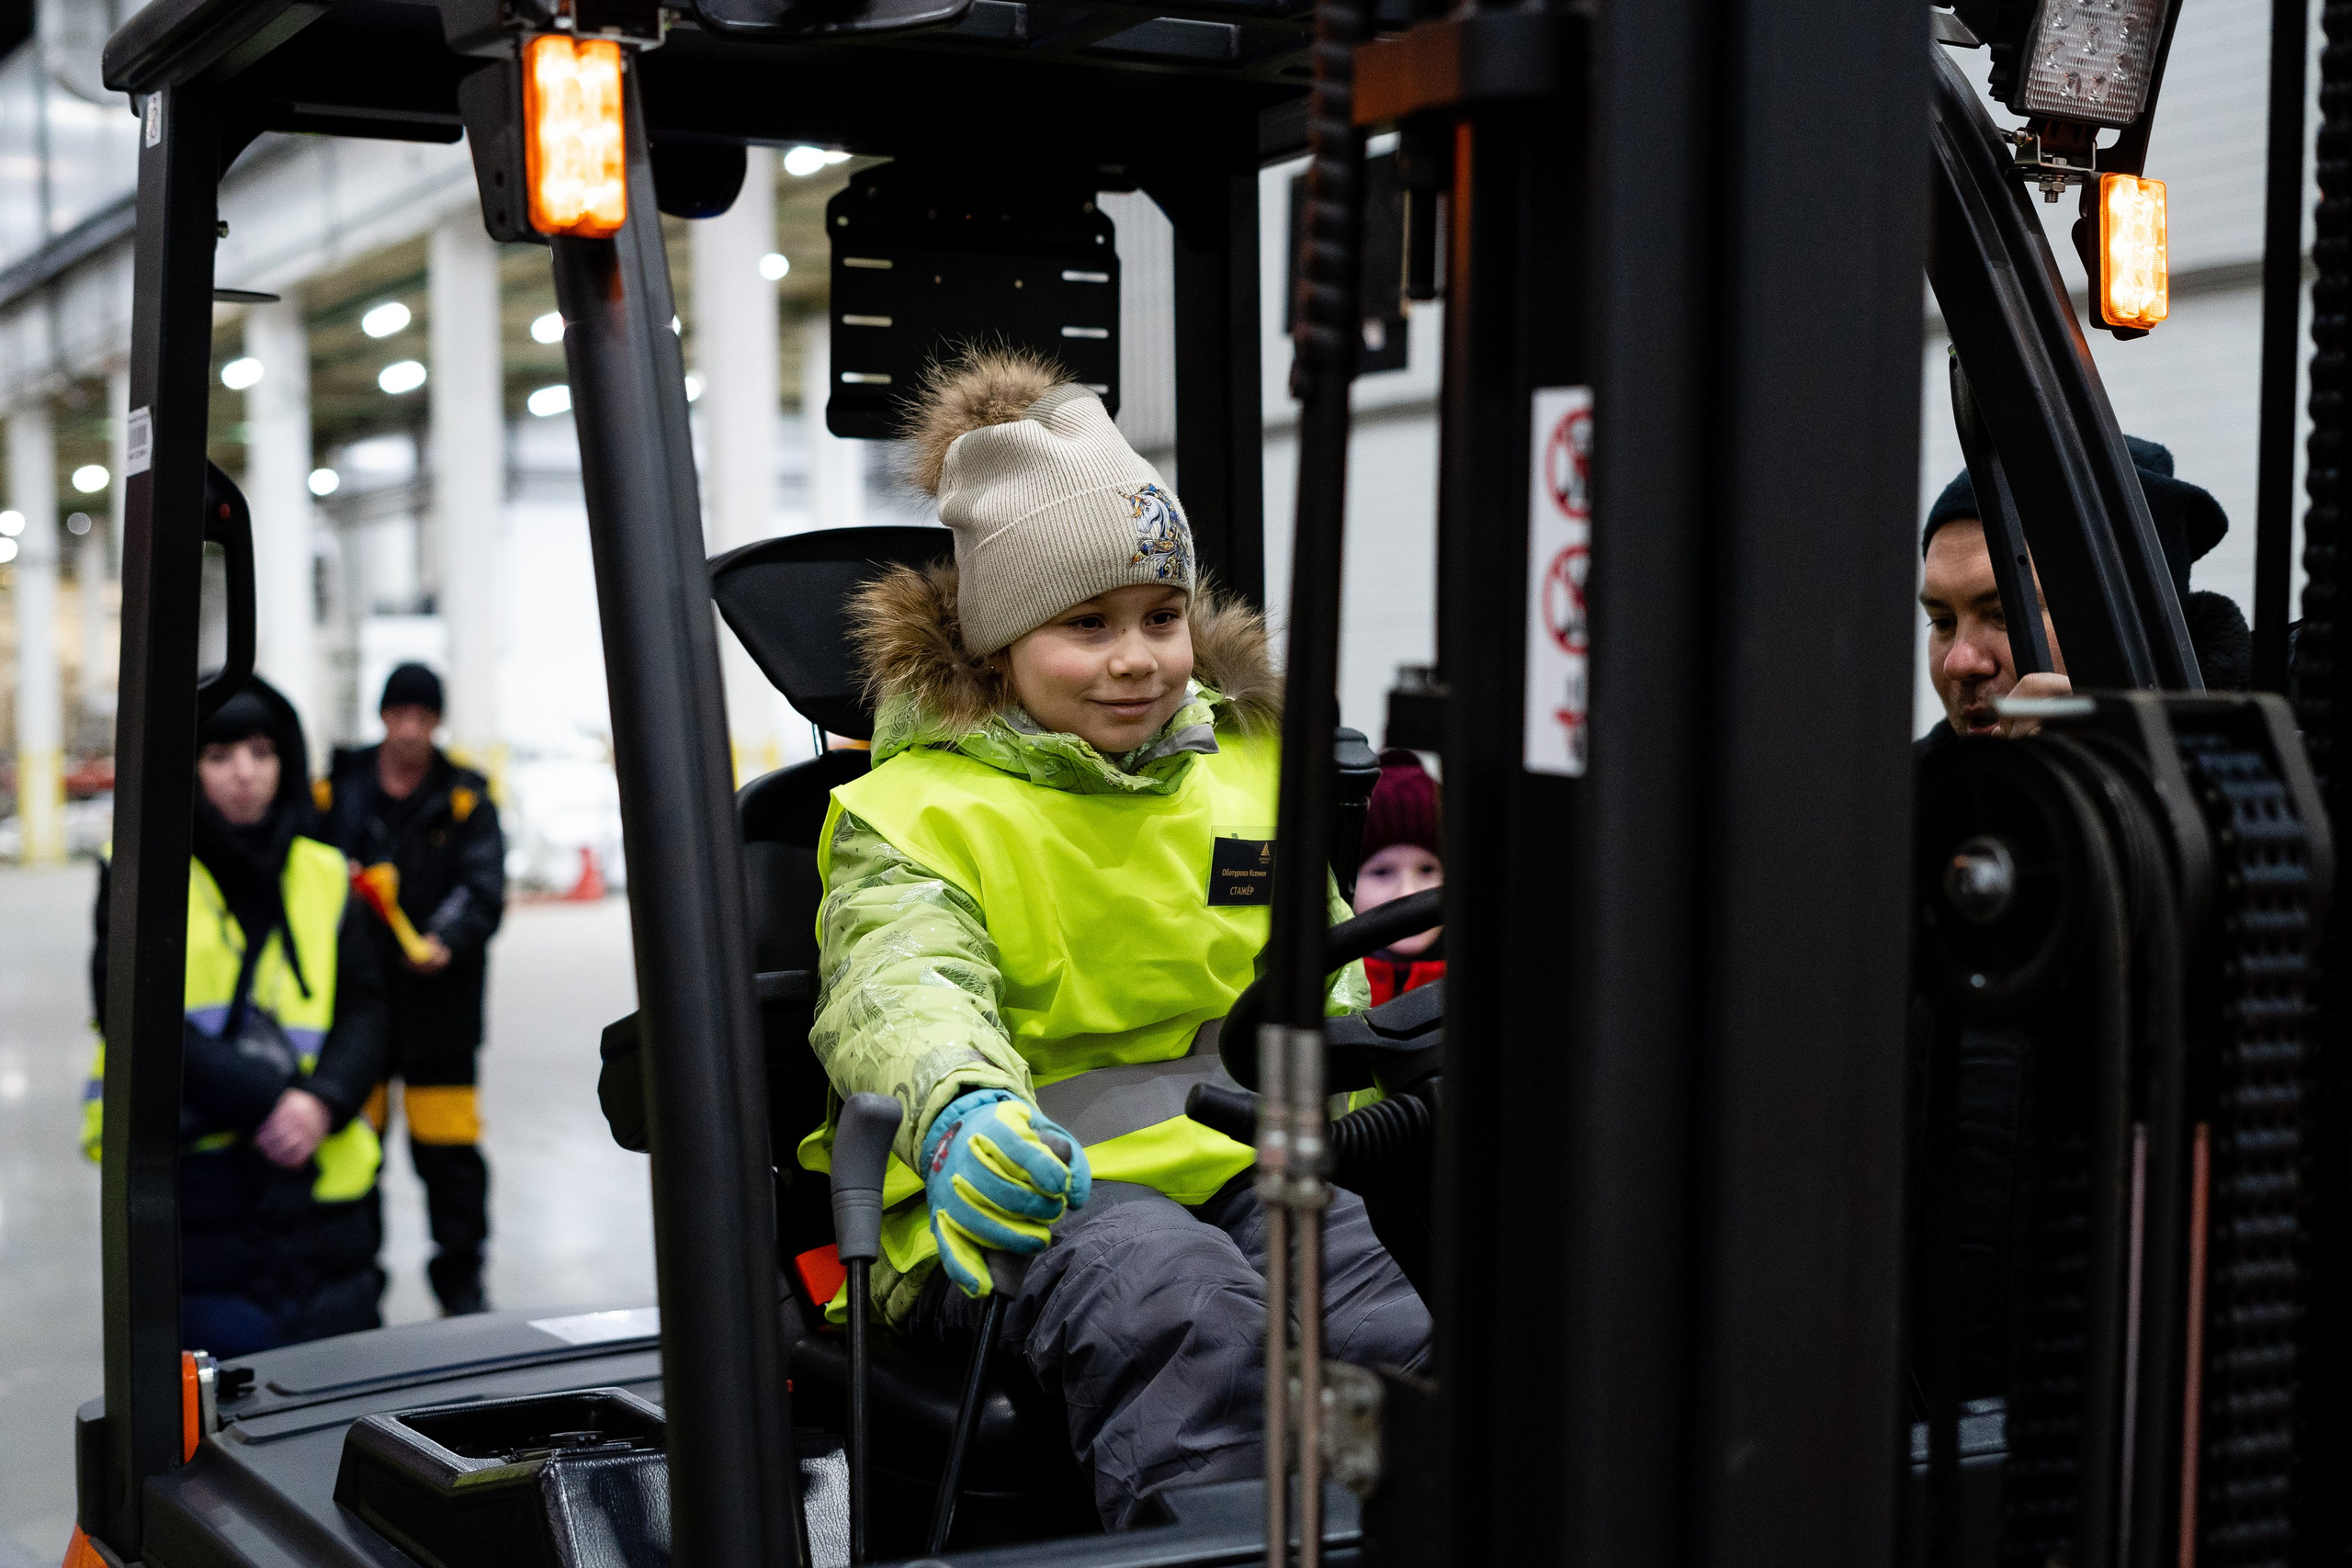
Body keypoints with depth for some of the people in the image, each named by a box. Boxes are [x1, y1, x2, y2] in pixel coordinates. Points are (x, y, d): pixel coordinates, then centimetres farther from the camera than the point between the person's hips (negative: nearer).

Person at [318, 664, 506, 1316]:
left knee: (448, 1147, -1)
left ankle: (460, 1280, 13)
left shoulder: (464, 799, 4)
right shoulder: (337, 791, 6)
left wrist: (446, 942, -23)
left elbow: (484, 889, -5)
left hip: (437, 999, -1)